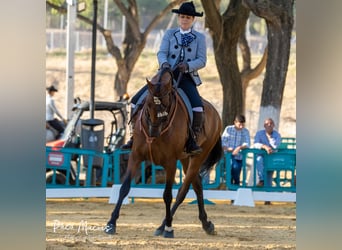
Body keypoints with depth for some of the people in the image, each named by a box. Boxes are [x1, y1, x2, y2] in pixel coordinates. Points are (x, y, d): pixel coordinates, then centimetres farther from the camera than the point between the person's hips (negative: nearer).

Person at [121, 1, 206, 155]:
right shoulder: (170, 34, 14)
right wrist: (164, 63, -21)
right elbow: (161, 53, 2)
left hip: (187, 78, -3)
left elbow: (202, 60, 1)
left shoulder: (200, 38, 10)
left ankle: (192, 141, -20)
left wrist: (187, 65, -19)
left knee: (197, 105, -32)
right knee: (137, 100, -10)